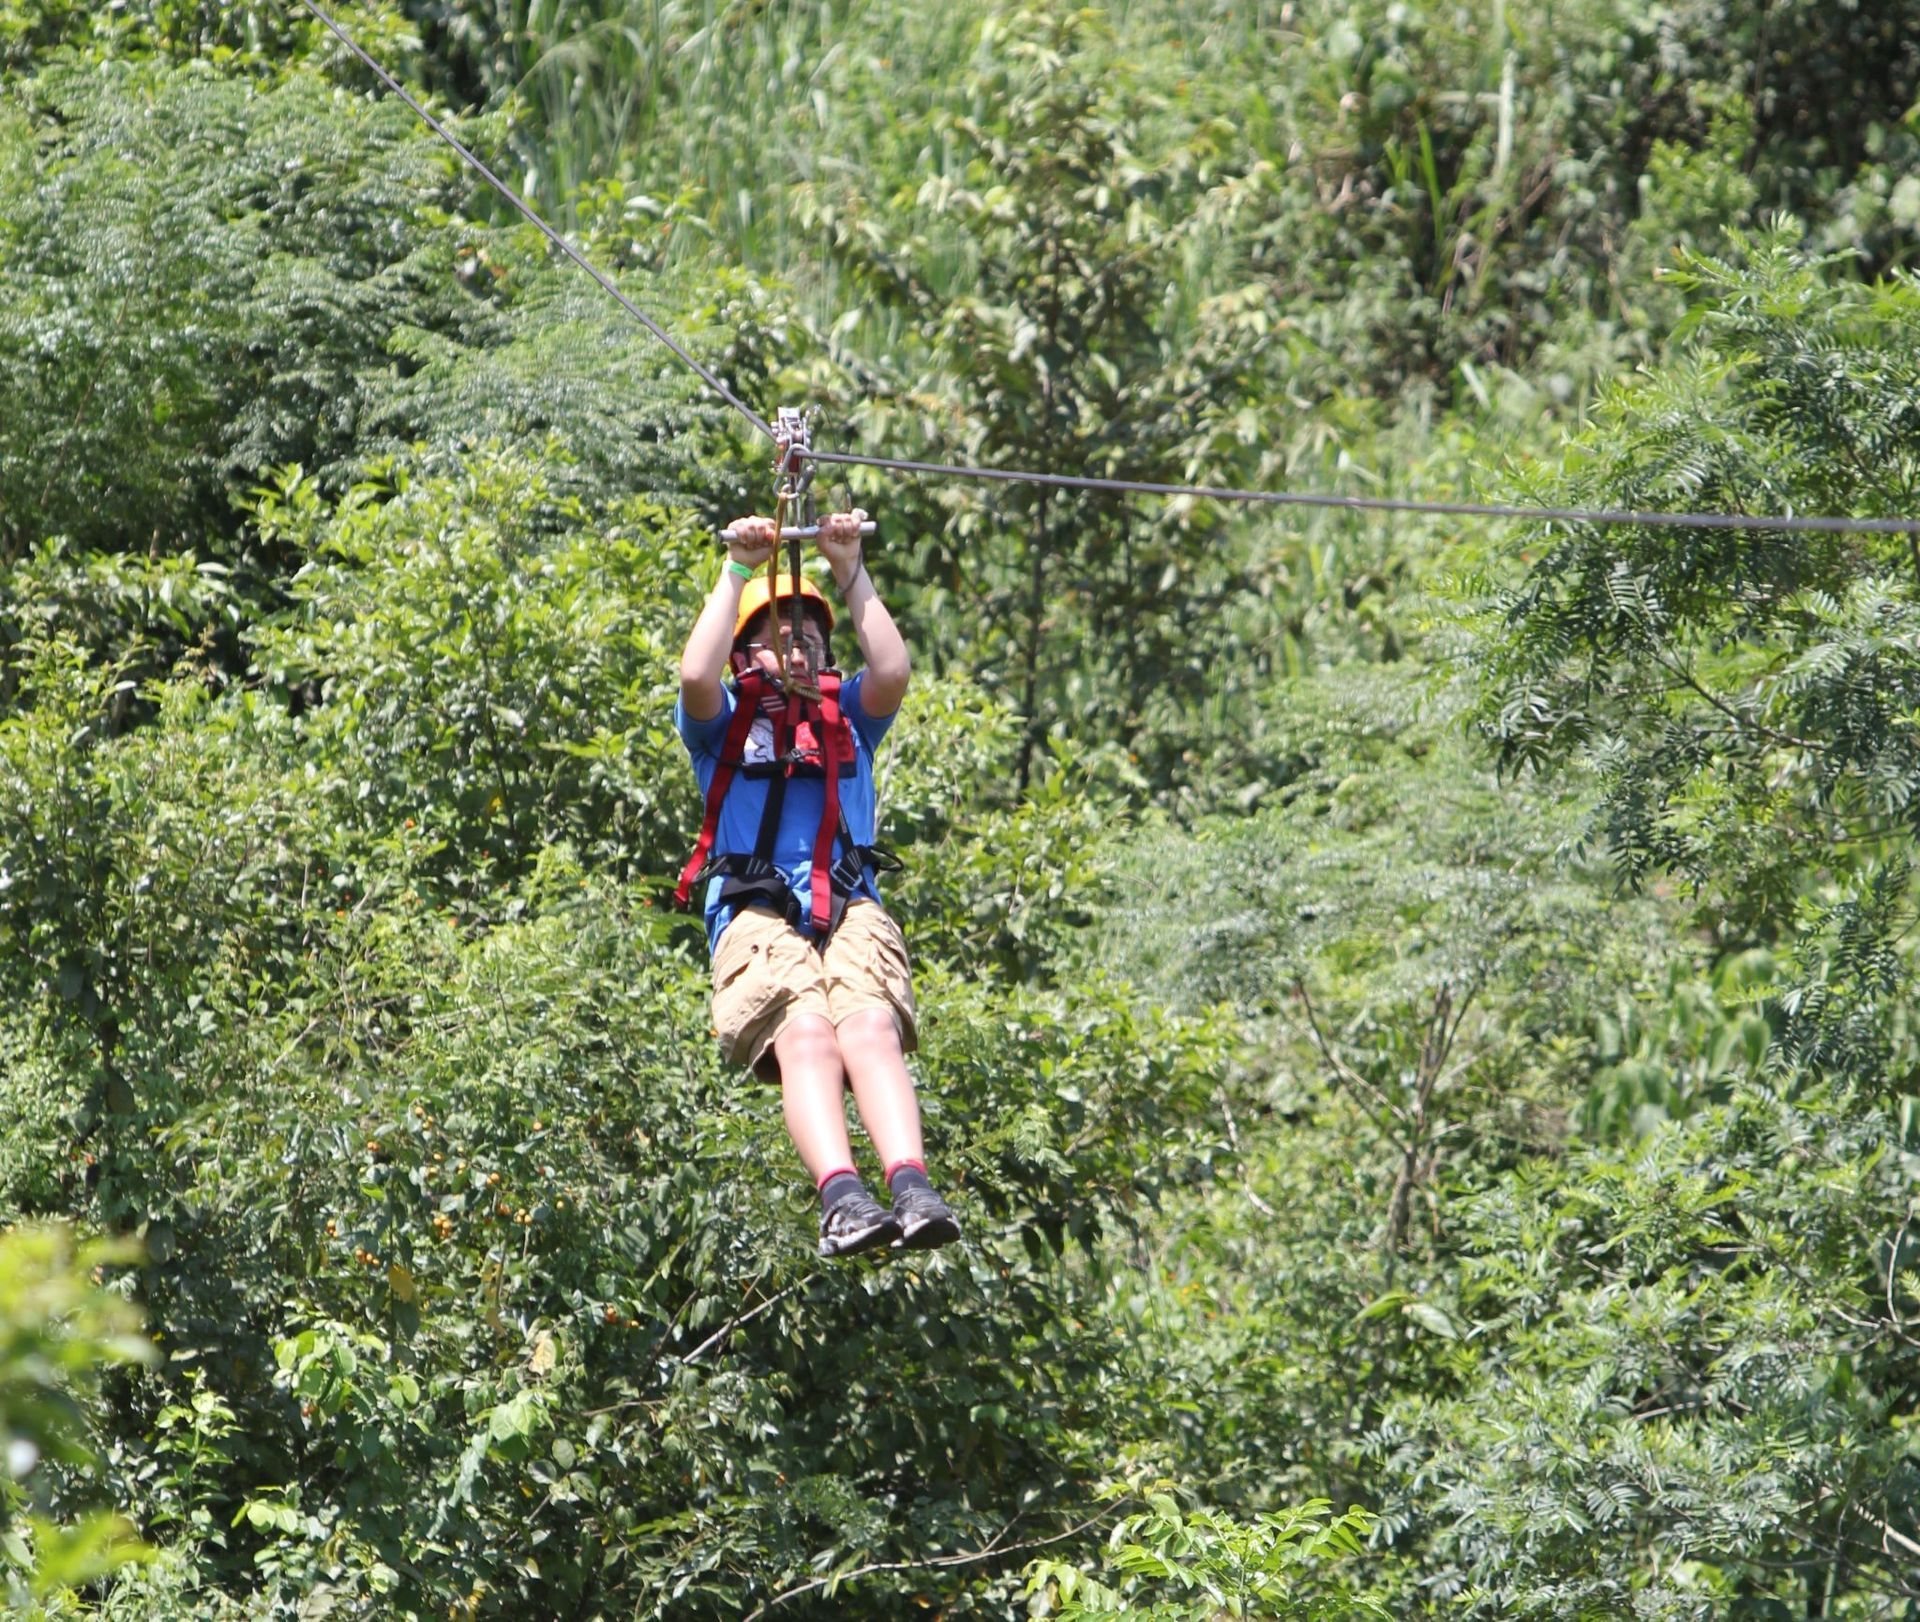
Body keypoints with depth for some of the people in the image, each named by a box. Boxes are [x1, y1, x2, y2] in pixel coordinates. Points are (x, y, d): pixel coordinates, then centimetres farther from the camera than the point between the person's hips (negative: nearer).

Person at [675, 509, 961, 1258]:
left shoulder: (847, 716, 28)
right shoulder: (724, 721, 22)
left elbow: (891, 673, 6)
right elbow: (696, 675, -1)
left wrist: (851, 573, 6)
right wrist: (737, 572, 2)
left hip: (850, 911, 2)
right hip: (755, 916, -2)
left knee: (870, 1026, -31)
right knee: (804, 1034, -32)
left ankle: (912, 1188, -53)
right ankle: (841, 1197, -54)